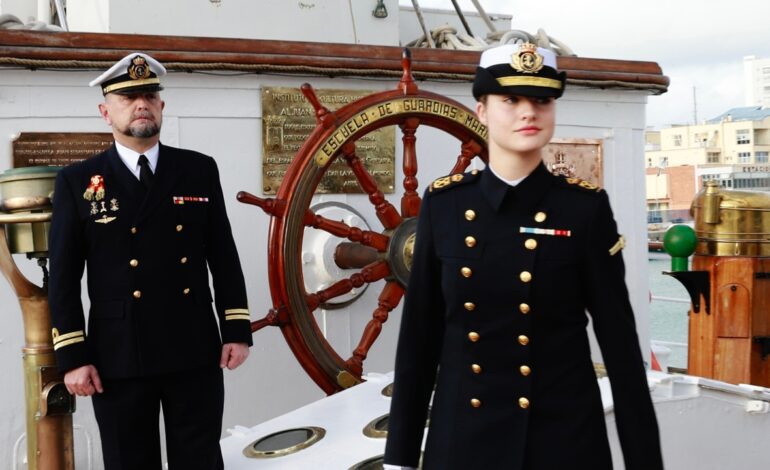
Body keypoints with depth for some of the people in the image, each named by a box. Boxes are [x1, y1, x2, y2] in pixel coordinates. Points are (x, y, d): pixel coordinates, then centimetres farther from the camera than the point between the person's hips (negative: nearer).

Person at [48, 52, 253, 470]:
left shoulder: (200, 170, 6)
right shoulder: (77, 182, 2)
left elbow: (223, 256, 7)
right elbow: (64, 277, 0)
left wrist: (236, 330, 2)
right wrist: (73, 356, -5)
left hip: (196, 353, 1)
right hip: (118, 359, -1)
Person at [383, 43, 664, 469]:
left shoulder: (585, 207, -7)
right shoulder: (443, 203, -3)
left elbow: (619, 340, -6)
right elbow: (418, 334, 0)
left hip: (565, 435, -1)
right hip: (462, 435, 2)